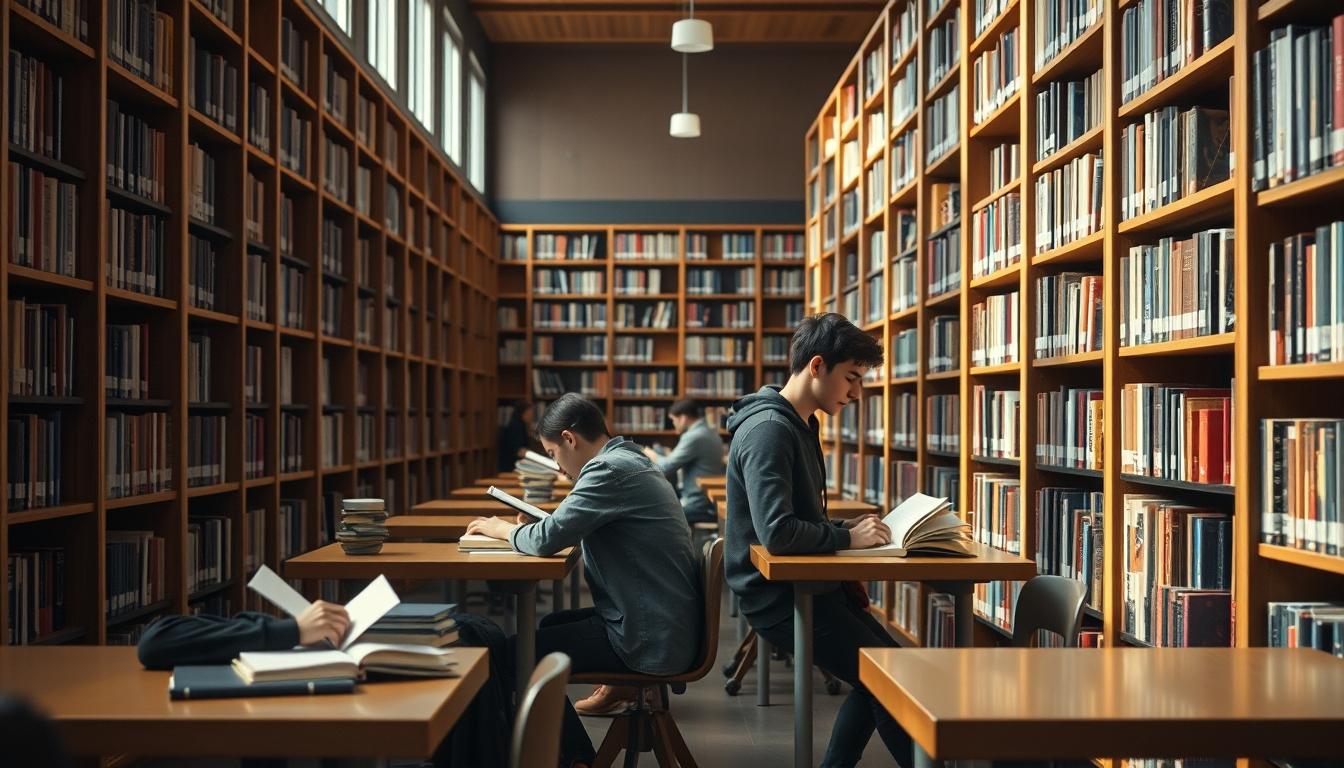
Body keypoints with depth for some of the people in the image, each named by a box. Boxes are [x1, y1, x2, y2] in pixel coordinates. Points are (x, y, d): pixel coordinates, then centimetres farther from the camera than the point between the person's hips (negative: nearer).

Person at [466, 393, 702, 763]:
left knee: (519, 655, -2)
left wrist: (503, 529, -3)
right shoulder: (628, 459, 12)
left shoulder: (610, 469, -19)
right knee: (551, 626, 21)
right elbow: (572, 527, 19)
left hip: (652, 637, -10)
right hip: (662, 621, 10)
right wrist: (520, 527, 6)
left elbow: (548, 538, -22)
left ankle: (578, 756, 10)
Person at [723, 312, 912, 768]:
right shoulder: (769, 429, -21)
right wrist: (847, 537, -17)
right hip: (781, 597, -10)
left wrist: (849, 530, 1)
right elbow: (777, 533, -31)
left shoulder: (799, 425, 11)